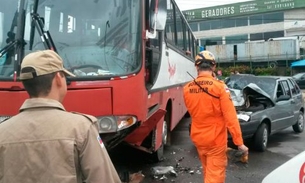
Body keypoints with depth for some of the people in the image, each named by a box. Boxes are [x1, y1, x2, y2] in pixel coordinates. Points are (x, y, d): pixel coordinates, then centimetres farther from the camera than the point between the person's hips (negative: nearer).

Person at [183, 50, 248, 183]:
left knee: (208, 172, 24)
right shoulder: (219, 86, -17)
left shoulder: (187, 88, -3)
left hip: (197, 139, 5)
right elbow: (230, 117, -17)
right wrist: (239, 142, -13)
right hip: (216, 140, -5)